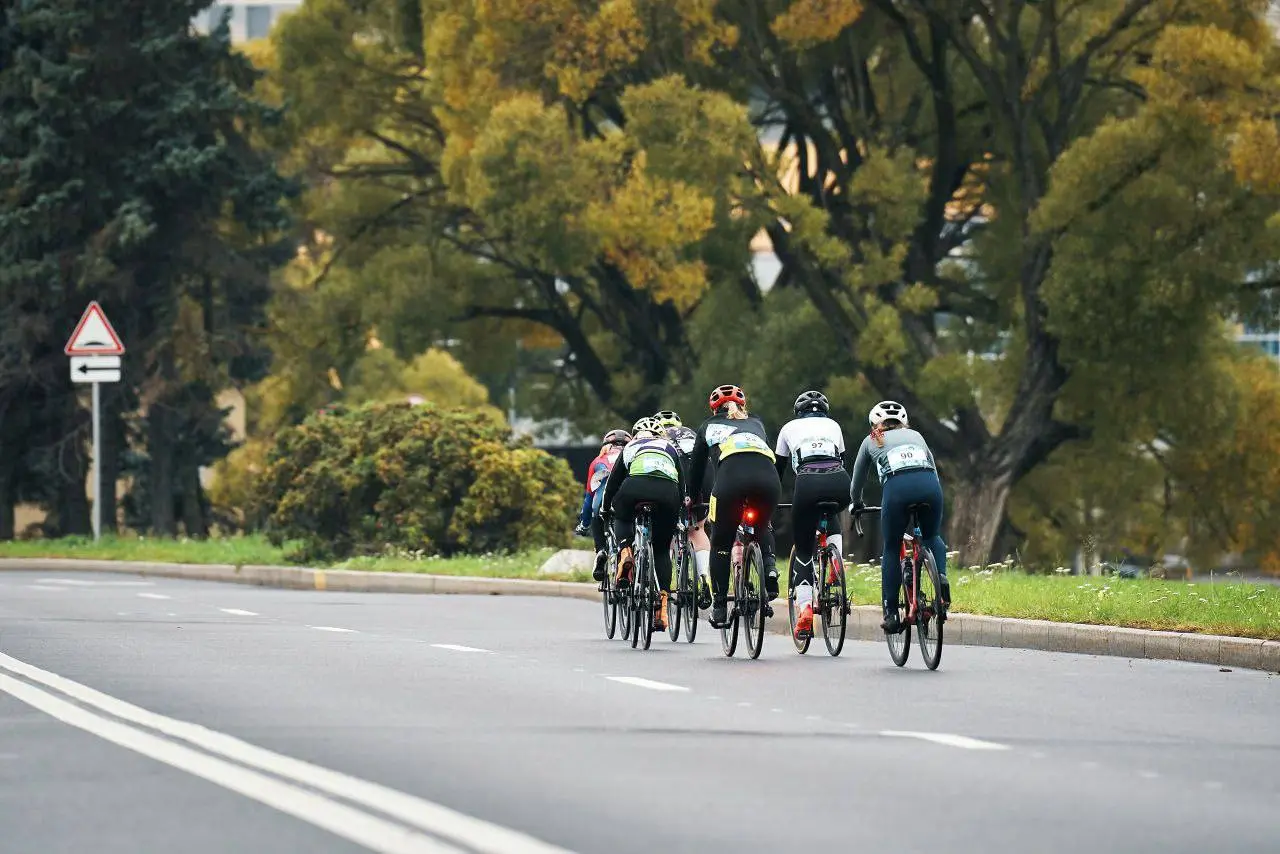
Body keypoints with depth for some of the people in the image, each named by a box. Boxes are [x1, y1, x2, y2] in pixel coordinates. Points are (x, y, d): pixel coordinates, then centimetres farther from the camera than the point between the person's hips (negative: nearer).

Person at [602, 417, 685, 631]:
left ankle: (625, 553, 3)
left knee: (622, 519, 34)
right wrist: (678, 514, 43)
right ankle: (661, 609, 6)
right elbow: (682, 486, 32)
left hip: (636, 487, -1)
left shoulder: (631, 447, 32)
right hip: (668, 491, 1)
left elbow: (612, 482, 34)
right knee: (662, 550, 16)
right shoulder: (670, 448, 34)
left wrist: (605, 508, 49)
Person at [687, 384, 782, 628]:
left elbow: (696, 466, 37)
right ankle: (769, 569, 5)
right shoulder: (756, 423, 38)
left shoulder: (709, 427, 33)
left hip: (730, 476, -2)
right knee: (763, 528, 31)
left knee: (721, 543, 15)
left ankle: (719, 605, 12)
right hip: (767, 476, 2)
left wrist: (690, 497, 52)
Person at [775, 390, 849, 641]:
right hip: (839, 482, 2)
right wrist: (854, 501, 48)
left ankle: (804, 611, -5)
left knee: (802, 549, 10)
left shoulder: (790, 428, 26)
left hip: (808, 483, -2)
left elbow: (777, 469, 31)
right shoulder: (833, 425, 30)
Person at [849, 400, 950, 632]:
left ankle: (891, 613, 9)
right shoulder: (916, 436, 35)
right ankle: (942, 580, 0)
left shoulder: (872, 441, 30)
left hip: (897, 487, -2)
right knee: (932, 538, 27)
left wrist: (857, 504, 59)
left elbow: (857, 481, 39)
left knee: (891, 549, 15)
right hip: (929, 485, 2)